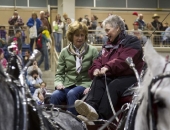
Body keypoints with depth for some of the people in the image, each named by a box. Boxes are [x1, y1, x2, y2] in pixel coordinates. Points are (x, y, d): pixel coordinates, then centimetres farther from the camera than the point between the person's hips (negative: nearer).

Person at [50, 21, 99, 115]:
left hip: (84, 84, -2)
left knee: (72, 94, -36)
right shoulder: (64, 52, 13)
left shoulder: (92, 51, 7)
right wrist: (58, 83, -6)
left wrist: (91, 87, -13)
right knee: (55, 95, -30)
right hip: (68, 85, 2)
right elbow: (59, 73, 15)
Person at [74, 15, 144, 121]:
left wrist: (108, 67, -30)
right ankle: (91, 106, -58)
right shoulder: (109, 45, 26)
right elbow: (99, 60, 14)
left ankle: (100, 117, -58)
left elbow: (124, 60, -16)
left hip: (129, 77, -6)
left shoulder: (132, 42, 2)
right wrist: (96, 69, -10)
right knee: (98, 80, -27)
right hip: (111, 76, 6)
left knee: (113, 86, -36)